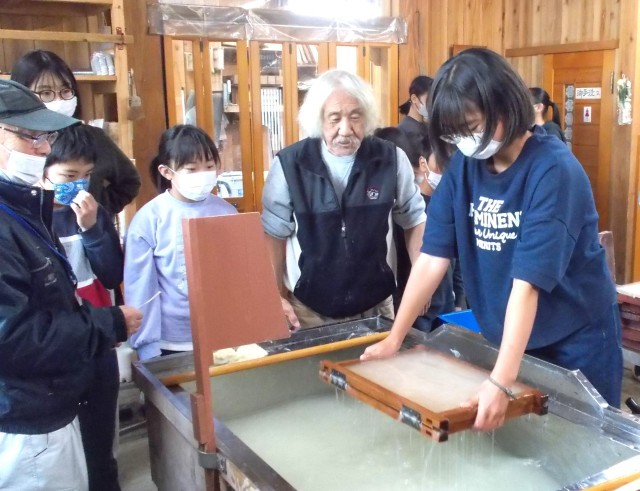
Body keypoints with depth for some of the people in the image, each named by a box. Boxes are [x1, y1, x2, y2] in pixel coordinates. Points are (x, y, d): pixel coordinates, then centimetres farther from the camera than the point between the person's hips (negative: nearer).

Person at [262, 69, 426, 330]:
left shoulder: (391, 159, -8)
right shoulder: (289, 164, -13)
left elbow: (414, 220, 6)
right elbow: (274, 234, -2)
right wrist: (277, 296, -4)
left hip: (376, 306, 2)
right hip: (310, 309, -1)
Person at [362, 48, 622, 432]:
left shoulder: (553, 170, -24)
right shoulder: (465, 165, -6)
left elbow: (527, 283, -32)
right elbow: (433, 257, -8)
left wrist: (501, 382, -36)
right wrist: (394, 339, -10)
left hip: (576, 340, -5)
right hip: (508, 339, 5)